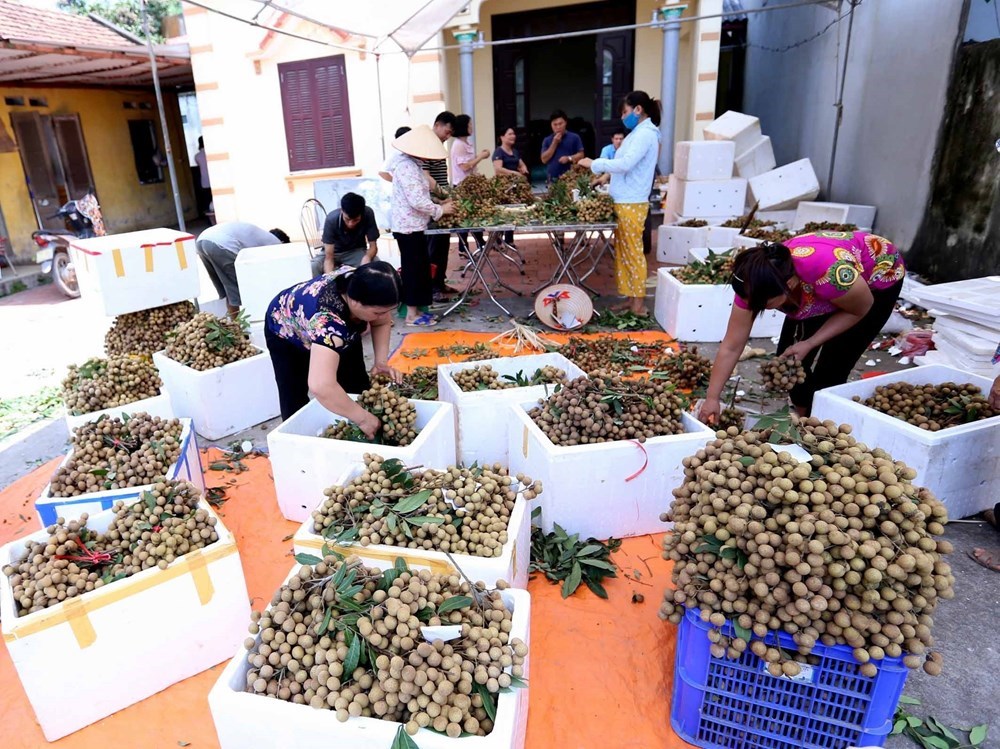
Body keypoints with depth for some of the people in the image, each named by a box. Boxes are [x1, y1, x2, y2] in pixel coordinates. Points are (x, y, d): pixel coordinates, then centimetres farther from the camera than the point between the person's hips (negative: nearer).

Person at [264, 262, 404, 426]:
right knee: (294, 399, -6)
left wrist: (381, 362, -24)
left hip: (332, 332, 5)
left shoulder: (362, 285, -30)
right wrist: (363, 418, -51)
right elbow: (321, 386, -58)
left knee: (358, 388, 4)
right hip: (286, 332, -5)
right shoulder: (328, 319, -49)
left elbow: (382, 323, -9)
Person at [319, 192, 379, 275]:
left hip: (357, 251, 1)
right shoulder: (331, 219, -30)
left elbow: (373, 246, -18)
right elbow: (329, 257, -30)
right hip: (335, 252, 0)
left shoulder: (368, 214, -27)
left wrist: (367, 257, -41)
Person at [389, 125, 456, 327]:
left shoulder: (410, 164, 14)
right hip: (410, 227, -10)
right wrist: (440, 210, -12)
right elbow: (417, 201, -25)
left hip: (412, 225, 10)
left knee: (417, 269, 14)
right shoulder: (407, 167, -19)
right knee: (414, 269, -4)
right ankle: (412, 314, 5)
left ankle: (415, 310, 22)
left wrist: (438, 204, 11)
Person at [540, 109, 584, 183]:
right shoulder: (547, 140, 11)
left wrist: (569, 158, -14)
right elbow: (544, 159, 2)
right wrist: (554, 143, -3)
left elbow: (581, 155, 4)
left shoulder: (574, 137, 5)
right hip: (553, 179, 2)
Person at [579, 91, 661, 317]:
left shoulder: (645, 133, -12)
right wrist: (604, 174, 8)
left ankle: (639, 304, 2)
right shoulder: (639, 132, 18)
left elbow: (626, 164, -23)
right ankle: (630, 298, 19)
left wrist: (594, 164, -15)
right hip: (624, 201, 10)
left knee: (633, 252, -5)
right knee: (623, 252, 12)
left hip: (631, 203, -10)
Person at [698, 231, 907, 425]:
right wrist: (712, 398, -22)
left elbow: (861, 309, -21)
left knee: (830, 371, -11)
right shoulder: (756, 284, -29)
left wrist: (808, 344, -27)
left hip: (878, 276, -4)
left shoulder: (832, 273, -44)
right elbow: (731, 347, -22)